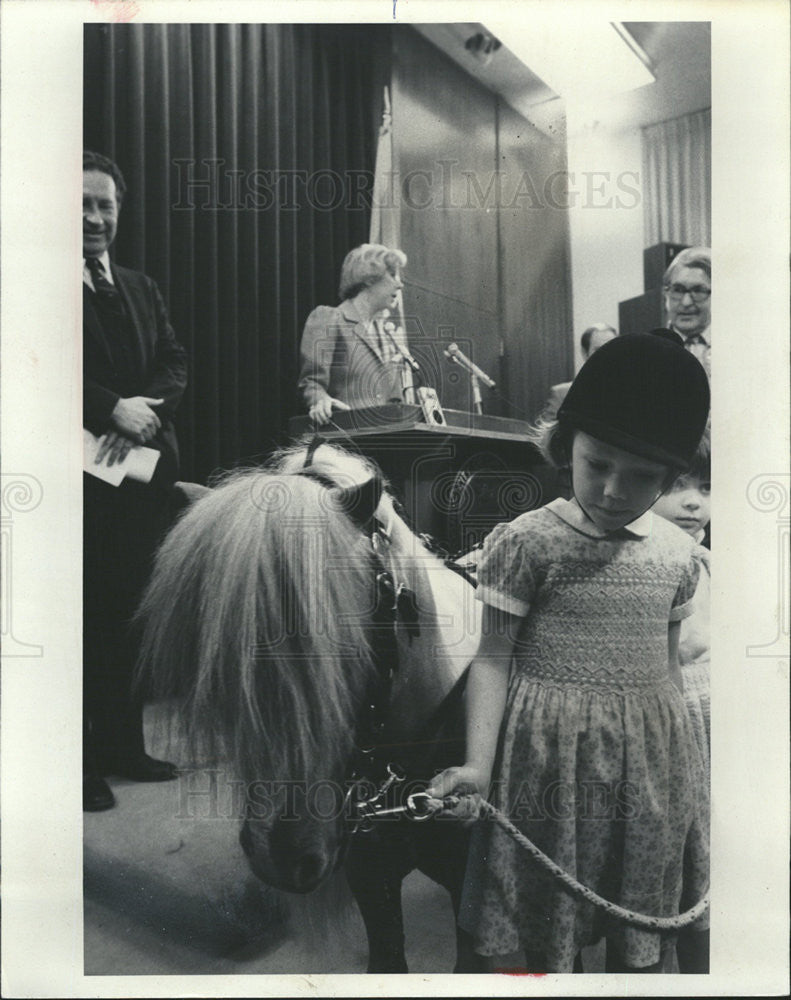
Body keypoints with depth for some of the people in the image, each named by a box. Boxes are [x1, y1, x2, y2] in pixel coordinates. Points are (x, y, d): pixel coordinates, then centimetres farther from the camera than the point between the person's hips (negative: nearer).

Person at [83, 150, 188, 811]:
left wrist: (142, 411, -11)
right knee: (84, 619, 2)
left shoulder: (141, 288, 16)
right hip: (82, 482, -5)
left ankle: (122, 745, 27)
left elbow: (175, 361, 7)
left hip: (142, 475, 6)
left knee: (128, 615, 13)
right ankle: (80, 759, 17)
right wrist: (112, 410, -19)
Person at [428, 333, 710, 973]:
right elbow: (493, 658, -10)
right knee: (551, 934, 11)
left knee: (648, 936, 16)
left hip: (653, 754, 4)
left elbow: (667, 663, 12)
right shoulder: (525, 541, -12)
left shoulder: (677, 554, 2)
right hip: (553, 752, -4)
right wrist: (478, 765, -18)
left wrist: (684, 754, 18)